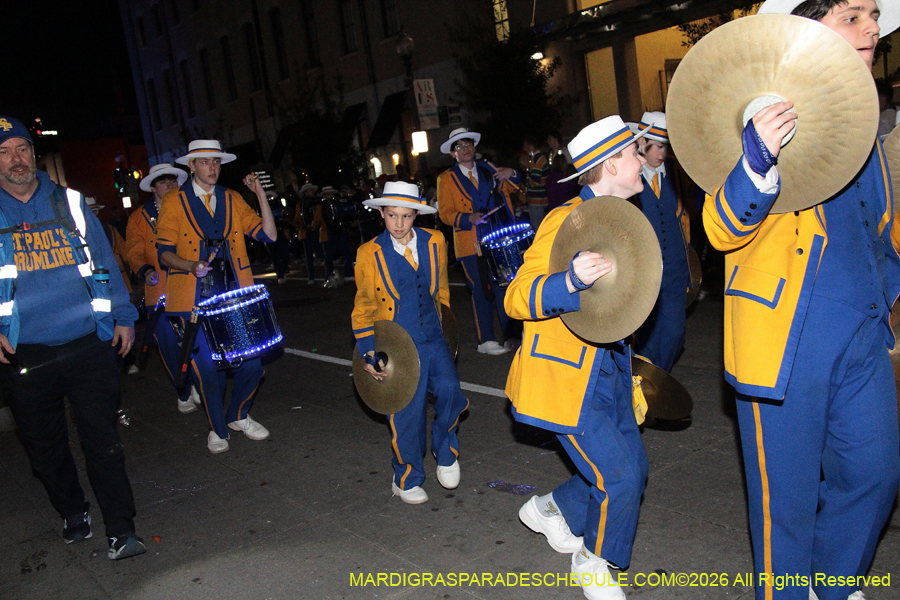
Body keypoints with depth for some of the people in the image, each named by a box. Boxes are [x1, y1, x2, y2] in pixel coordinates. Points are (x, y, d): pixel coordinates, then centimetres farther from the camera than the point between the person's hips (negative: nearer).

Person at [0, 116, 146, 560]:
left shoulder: (70, 203, 7)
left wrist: (123, 316, 9)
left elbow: (104, 260, 12)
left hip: (88, 344, 0)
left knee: (102, 439, -1)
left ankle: (121, 531, 7)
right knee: (45, 445, 13)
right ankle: (73, 514, 35)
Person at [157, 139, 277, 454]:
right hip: (196, 299, -2)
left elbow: (268, 234, 4)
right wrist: (192, 266, -18)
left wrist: (261, 195, -6)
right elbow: (164, 253, 1)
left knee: (252, 365, -1)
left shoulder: (232, 200, 12)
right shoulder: (174, 202, 3)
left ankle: (238, 416, 28)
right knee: (208, 368, -2)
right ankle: (218, 429, 23)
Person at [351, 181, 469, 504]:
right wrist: (369, 352, -2)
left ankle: (445, 452, 14)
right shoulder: (370, 253, -4)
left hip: (433, 338, 2)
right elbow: (364, 307, 3)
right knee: (406, 413, 2)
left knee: (449, 389, -17)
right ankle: (406, 480, 26)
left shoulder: (434, 242, 2)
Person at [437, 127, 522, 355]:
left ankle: (511, 337, 17)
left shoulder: (489, 169, 14)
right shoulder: (446, 179, 3)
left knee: (505, 288, 5)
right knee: (482, 291, -2)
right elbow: (445, 213, -2)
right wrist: (470, 218, -19)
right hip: (472, 244, -3)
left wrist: (511, 175, 3)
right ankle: (485, 341, 10)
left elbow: (511, 188, 25)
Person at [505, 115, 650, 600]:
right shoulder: (566, 220, -19)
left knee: (631, 467, 12)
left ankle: (549, 508, 36)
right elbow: (517, 300, -23)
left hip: (606, 370, 9)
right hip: (565, 377, -9)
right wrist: (570, 282, -42)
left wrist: (630, 360, 25)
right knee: (620, 475, -8)